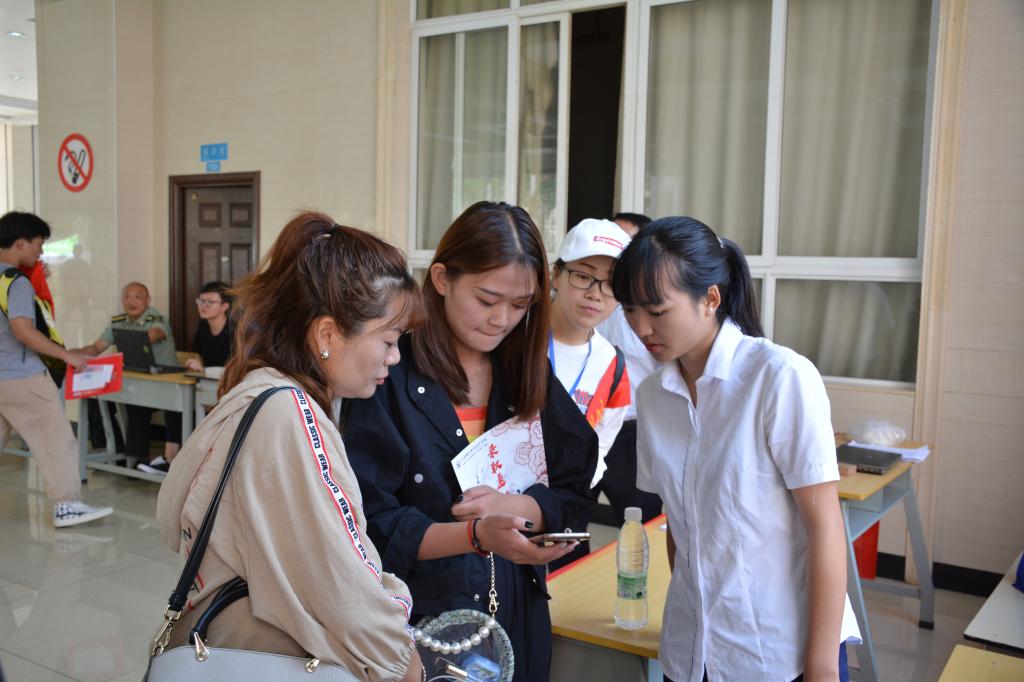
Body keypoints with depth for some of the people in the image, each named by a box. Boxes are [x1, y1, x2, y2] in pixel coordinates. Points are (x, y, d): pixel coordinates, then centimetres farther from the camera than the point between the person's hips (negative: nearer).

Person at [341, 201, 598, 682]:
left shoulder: (529, 376, 3)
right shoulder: (391, 378, -13)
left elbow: (573, 494, 4)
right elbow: (372, 524, -15)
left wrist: (514, 507, -16)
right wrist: (477, 534, -27)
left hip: (519, 618, 5)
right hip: (419, 619, -4)